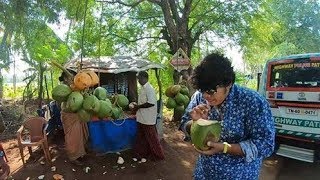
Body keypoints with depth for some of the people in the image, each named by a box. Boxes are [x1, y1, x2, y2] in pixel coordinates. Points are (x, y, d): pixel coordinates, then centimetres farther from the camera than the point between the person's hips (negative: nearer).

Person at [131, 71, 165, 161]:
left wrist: (139, 106, -18)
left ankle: (158, 155, 20)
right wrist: (137, 106, 6)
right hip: (142, 118, 9)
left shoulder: (149, 88, -18)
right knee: (141, 137, 18)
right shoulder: (143, 88, 11)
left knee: (151, 137, 4)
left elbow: (151, 103, -27)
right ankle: (141, 153, 32)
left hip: (148, 119, -9)